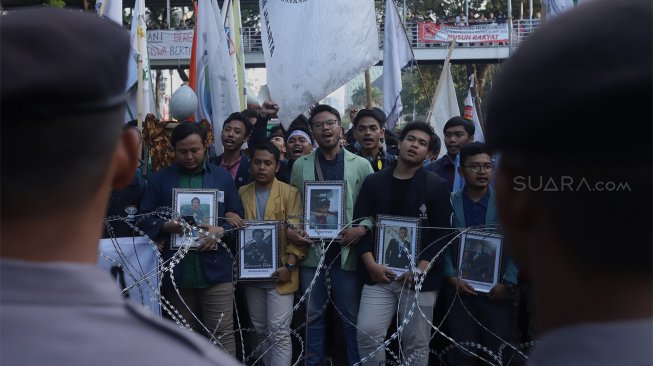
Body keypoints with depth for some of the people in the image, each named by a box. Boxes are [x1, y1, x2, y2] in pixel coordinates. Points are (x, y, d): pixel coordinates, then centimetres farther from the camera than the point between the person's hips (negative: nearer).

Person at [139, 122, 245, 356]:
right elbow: (145, 218, 4)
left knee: (222, 335, -1)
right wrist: (167, 226, -16)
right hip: (176, 272, 1)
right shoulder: (160, 178, 6)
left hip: (216, 271, -1)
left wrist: (221, 231, -13)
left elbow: (237, 217, 7)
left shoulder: (222, 176, 8)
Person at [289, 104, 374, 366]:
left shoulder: (361, 165, 2)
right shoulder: (300, 165, 7)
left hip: (347, 251, -2)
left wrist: (363, 228, -15)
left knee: (352, 317, 8)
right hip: (312, 251, 2)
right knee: (313, 315, 13)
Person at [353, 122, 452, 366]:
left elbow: (442, 233, -3)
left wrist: (420, 270, -13)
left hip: (420, 278, -1)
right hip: (379, 274, 2)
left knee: (415, 343, 6)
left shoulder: (437, 186, 2)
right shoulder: (374, 182, 8)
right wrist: (371, 264, -8)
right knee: (367, 333, -9)